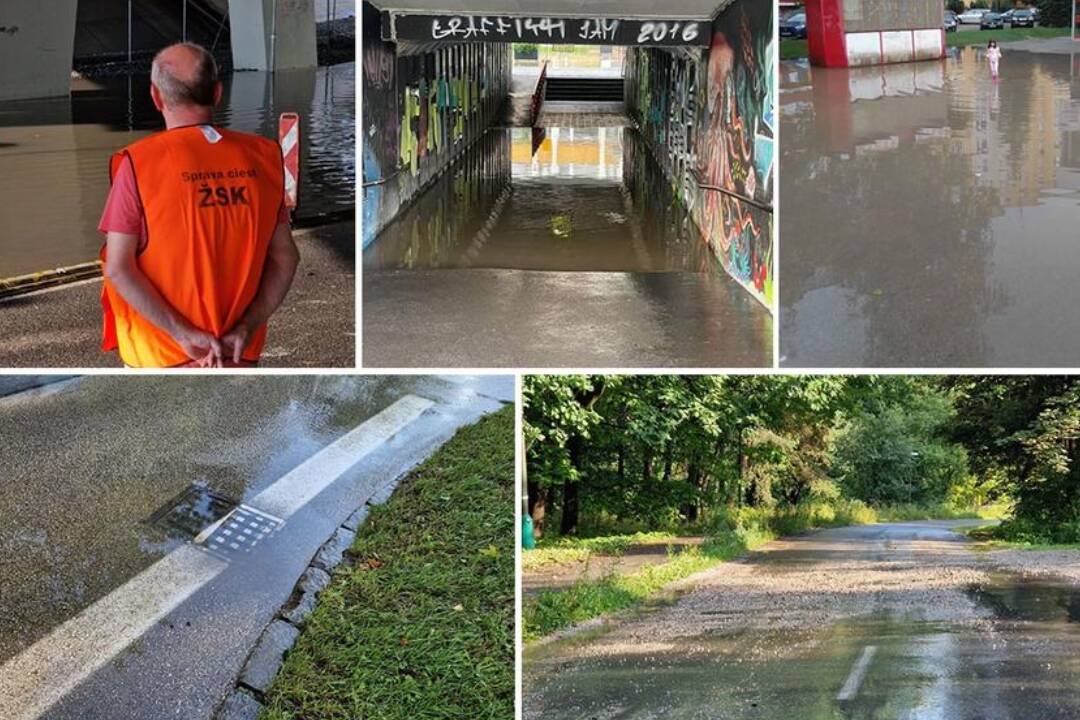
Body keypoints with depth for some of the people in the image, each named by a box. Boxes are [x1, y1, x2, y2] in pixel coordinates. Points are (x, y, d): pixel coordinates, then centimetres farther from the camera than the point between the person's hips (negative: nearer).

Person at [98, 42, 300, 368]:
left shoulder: (138, 163, -12)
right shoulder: (262, 157, -2)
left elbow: (118, 268, -14)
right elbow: (286, 257, -1)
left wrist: (184, 333, -12)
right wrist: (245, 328, -5)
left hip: (163, 354, -3)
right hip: (241, 353, 3)